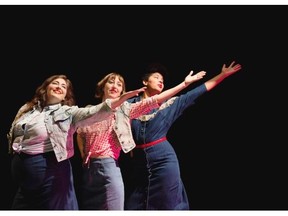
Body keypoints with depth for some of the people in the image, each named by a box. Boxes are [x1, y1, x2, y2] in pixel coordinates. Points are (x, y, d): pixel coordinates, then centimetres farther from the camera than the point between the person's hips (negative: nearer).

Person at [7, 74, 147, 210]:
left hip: (50, 168, -4)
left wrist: (120, 99, -33)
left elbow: (94, 113, -20)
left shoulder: (68, 112, -3)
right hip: (20, 167, 5)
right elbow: (13, 135, 18)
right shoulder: (27, 109, 11)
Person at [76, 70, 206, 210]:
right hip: (88, 168, 3)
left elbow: (155, 100, -6)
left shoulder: (125, 110, 2)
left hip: (109, 167, -3)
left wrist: (184, 83, -10)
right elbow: (80, 135, 24)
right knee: (87, 209, 10)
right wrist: (83, 156, 9)